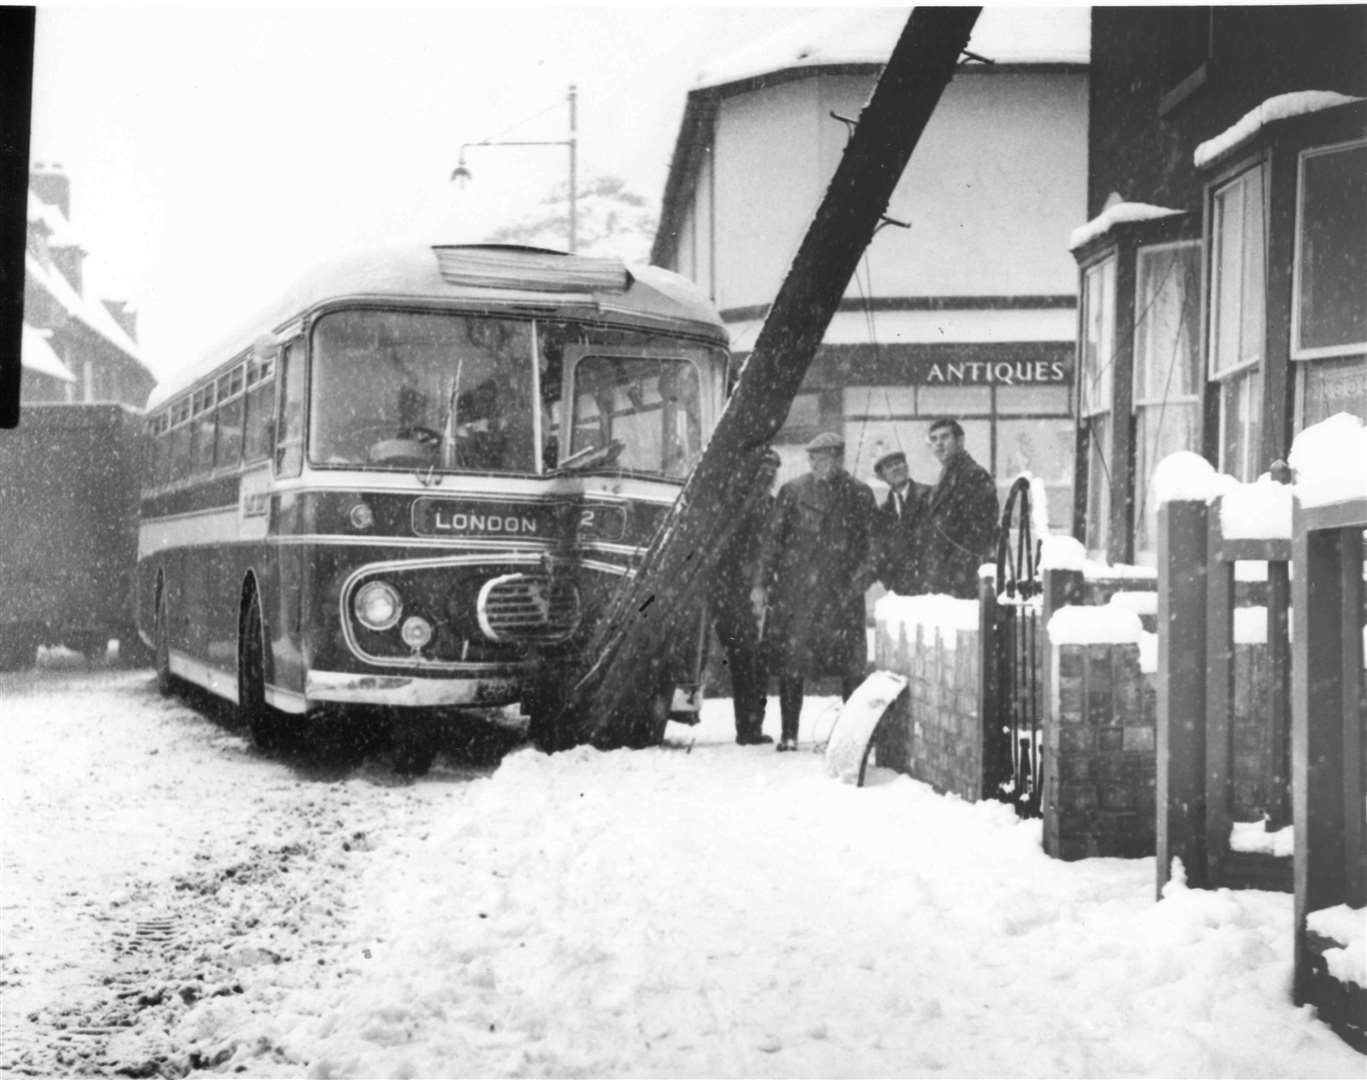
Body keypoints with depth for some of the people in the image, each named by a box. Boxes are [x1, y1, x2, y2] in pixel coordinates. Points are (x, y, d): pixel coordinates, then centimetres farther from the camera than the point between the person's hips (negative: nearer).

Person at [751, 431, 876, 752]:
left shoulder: (860, 495, 6)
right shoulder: (792, 492, 5)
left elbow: (870, 544, 10)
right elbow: (772, 539, 5)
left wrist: (863, 578, 0)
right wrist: (761, 583, 0)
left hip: (842, 591, 0)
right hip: (795, 590, 0)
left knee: (850, 665, -2)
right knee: (790, 662, 0)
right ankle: (789, 733, 7)